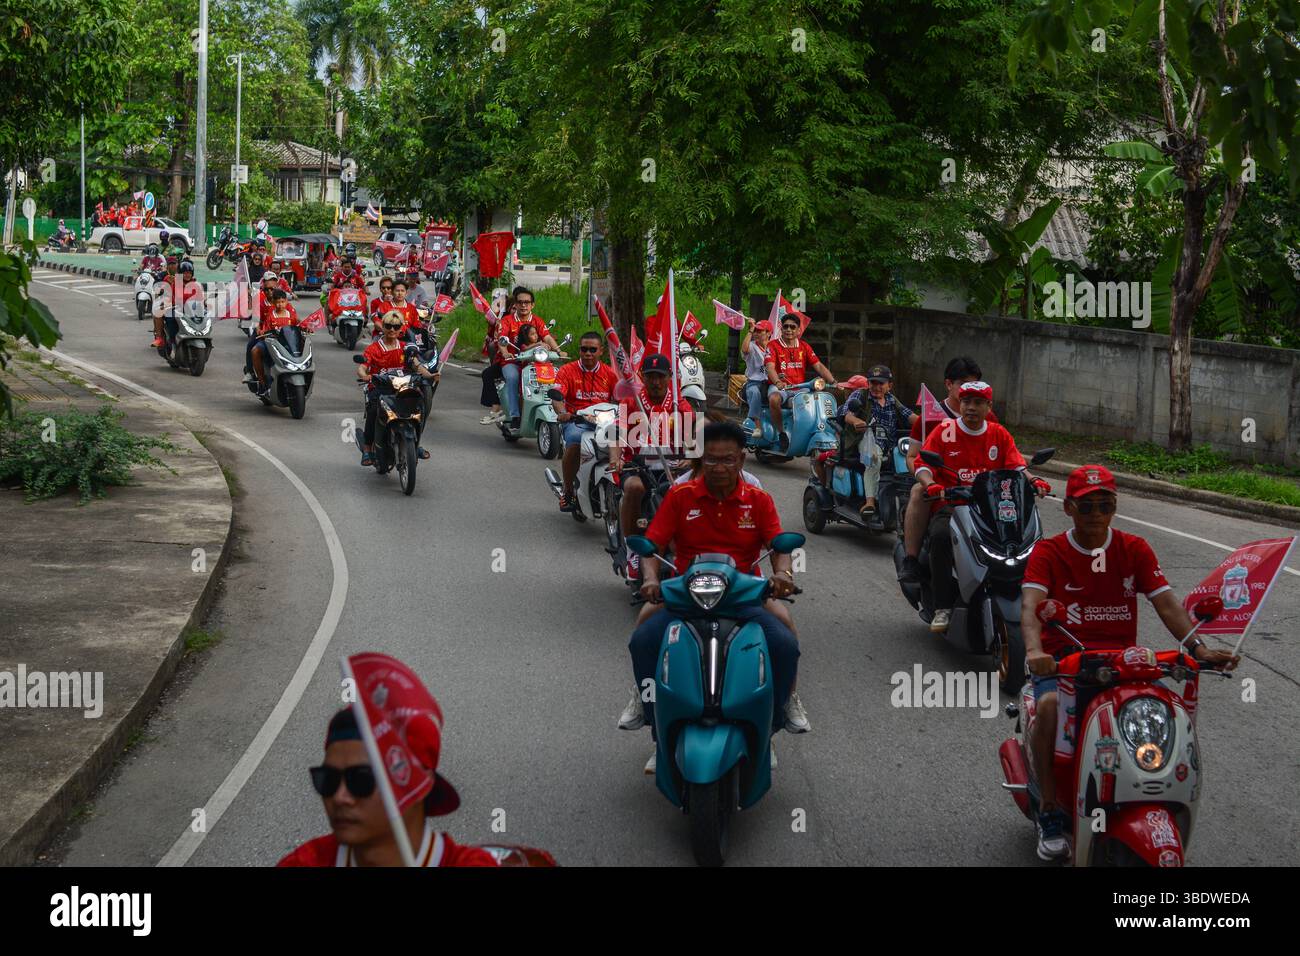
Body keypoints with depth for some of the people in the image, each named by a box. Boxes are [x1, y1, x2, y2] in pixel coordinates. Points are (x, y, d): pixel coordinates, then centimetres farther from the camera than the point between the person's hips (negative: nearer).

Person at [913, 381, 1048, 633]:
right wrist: (930, 485, -24)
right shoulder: (944, 432, 7)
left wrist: (1033, 480, -15)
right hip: (951, 504, -2)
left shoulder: (999, 434, 15)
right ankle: (943, 607, -30)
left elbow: (1016, 465, 7)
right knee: (941, 536, -36)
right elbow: (923, 466, -1)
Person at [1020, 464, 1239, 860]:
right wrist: (1034, 651, -38)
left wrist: (1198, 647, -21)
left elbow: (1165, 602, -2)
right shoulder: (1048, 552, 1)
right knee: (1049, 706, -36)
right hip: (1062, 656, -2)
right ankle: (1050, 812, -19)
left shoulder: (1134, 549, 9)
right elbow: (1030, 605, -16)